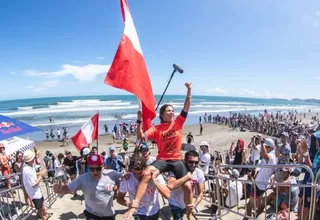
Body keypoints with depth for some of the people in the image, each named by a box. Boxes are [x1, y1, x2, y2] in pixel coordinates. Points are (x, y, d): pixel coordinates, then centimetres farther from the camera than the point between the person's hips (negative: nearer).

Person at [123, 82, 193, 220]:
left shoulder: (178, 123, 1)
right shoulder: (156, 129, -2)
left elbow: (186, 107, -7)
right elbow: (141, 137, -12)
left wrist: (189, 90, -16)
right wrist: (139, 121, -23)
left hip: (177, 160, 2)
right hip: (162, 160, -2)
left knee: (187, 186, 4)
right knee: (146, 174, -29)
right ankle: (134, 206, -21)